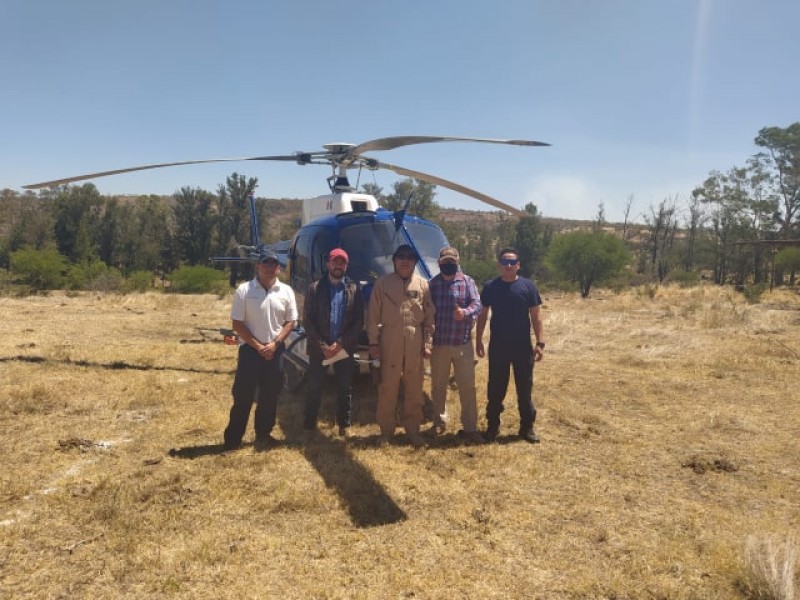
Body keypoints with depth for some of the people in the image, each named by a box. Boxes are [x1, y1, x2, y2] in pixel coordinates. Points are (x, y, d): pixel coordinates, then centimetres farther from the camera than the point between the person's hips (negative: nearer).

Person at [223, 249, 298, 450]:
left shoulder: (286, 291, 1)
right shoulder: (244, 290, -7)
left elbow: (290, 321, 4)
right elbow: (237, 324, -7)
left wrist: (274, 344, -9)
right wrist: (258, 346, -12)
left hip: (275, 351, 3)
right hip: (250, 350, -3)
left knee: (270, 396, 11)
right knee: (243, 396, 1)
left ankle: (263, 434, 26)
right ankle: (232, 439, 10)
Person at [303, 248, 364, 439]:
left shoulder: (354, 289, 3)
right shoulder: (315, 288, 0)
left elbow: (359, 322, -1)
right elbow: (307, 321, -4)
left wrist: (340, 343, -10)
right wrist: (322, 345, -11)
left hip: (344, 348, 1)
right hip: (318, 347, -1)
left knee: (345, 388, 8)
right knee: (314, 387, 6)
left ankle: (344, 424, 21)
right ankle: (309, 424, 20)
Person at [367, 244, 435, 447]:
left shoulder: (422, 285, 8)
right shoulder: (383, 283, 3)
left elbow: (429, 317, 8)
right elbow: (373, 315, 2)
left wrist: (427, 343, 3)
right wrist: (373, 342, -2)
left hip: (415, 343, 2)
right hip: (390, 342, -2)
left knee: (414, 388, 7)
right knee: (388, 387, 2)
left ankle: (412, 429, 19)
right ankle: (386, 430, 14)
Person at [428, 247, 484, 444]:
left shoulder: (468, 281, 1)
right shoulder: (432, 284, 4)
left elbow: (477, 304, -10)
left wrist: (465, 312, -32)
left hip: (463, 343, -1)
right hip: (438, 343, 1)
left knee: (467, 386, 1)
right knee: (438, 386, 12)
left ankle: (470, 427, 10)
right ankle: (439, 422, 29)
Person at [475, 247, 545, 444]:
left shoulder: (528, 286, -2)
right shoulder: (491, 287, 1)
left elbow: (536, 316, 0)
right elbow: (482, 314, 7)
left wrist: (540, 342, -5)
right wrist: (478, 340, 3)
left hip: (523, 346, 0)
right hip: (498, 346, 1)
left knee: (525, 388, 8)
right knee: (495, 388, 8)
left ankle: (527, 427, 20)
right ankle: (493, 425, 21)